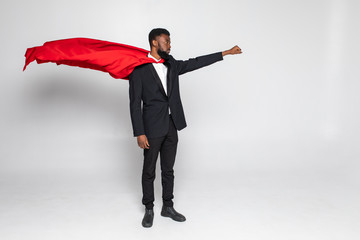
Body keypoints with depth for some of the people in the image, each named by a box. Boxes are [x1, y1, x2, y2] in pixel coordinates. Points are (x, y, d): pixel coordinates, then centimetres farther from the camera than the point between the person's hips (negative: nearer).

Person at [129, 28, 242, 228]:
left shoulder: (171, 65, 10)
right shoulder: (139, 69, -9)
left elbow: (194, 63, 14)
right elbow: (135, 104, -11)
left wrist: (225, 53, 15)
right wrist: (139, 133, -15)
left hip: (171, 127, 6)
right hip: (152, 128, -6)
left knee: (168, 170, 14)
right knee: (149, 171, 7)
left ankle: (168, 207, 28)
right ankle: (149, 210, 23)